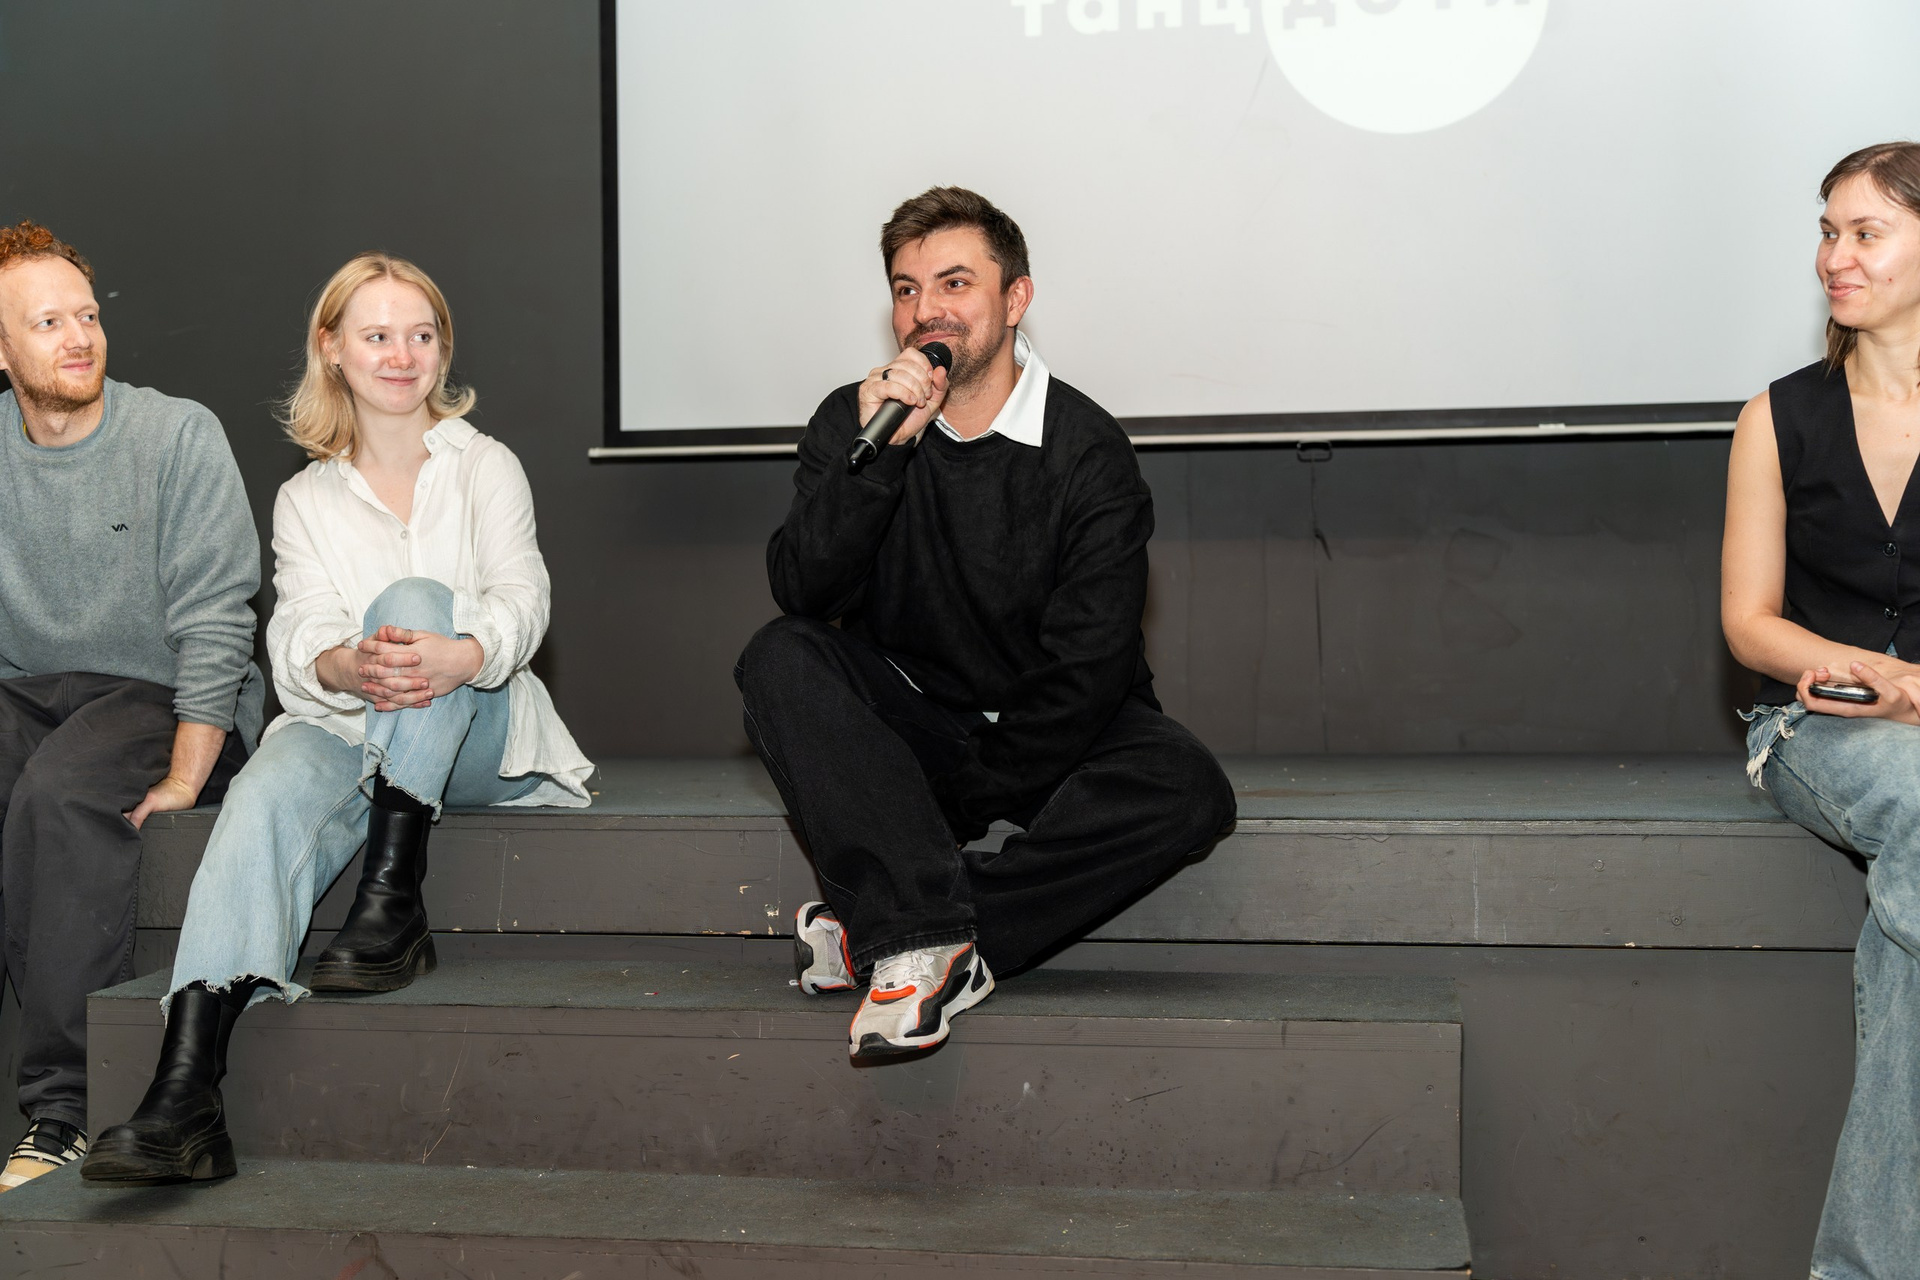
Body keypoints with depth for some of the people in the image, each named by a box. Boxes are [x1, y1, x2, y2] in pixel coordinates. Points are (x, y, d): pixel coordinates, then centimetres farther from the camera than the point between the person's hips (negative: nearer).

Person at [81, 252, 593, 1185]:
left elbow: (522, 598, -6)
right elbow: (296, 636, -2)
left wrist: (461, 656, -32)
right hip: (348, 729, 1)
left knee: (413, 598, -30)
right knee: (268, 792, -34)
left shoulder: (485, 466, 13)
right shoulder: (305, 499, 17)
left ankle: (391, 905, -37)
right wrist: (348, 666, -30)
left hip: (476, 737, -1)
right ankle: (184, 1098, -50)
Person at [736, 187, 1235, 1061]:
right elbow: (802, 592, -16)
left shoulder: (1088, 451, -10)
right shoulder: (853, 422, -2)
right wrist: (876, 453, -29)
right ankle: (927, 935, -37)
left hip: (1048, 737, -1)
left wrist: (967, 793, -18)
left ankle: (879, 932, -30)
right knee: (779, 659, -25)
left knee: (1187, 789, -30)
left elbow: (1084, 668, -14)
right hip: (906, 733, 2)